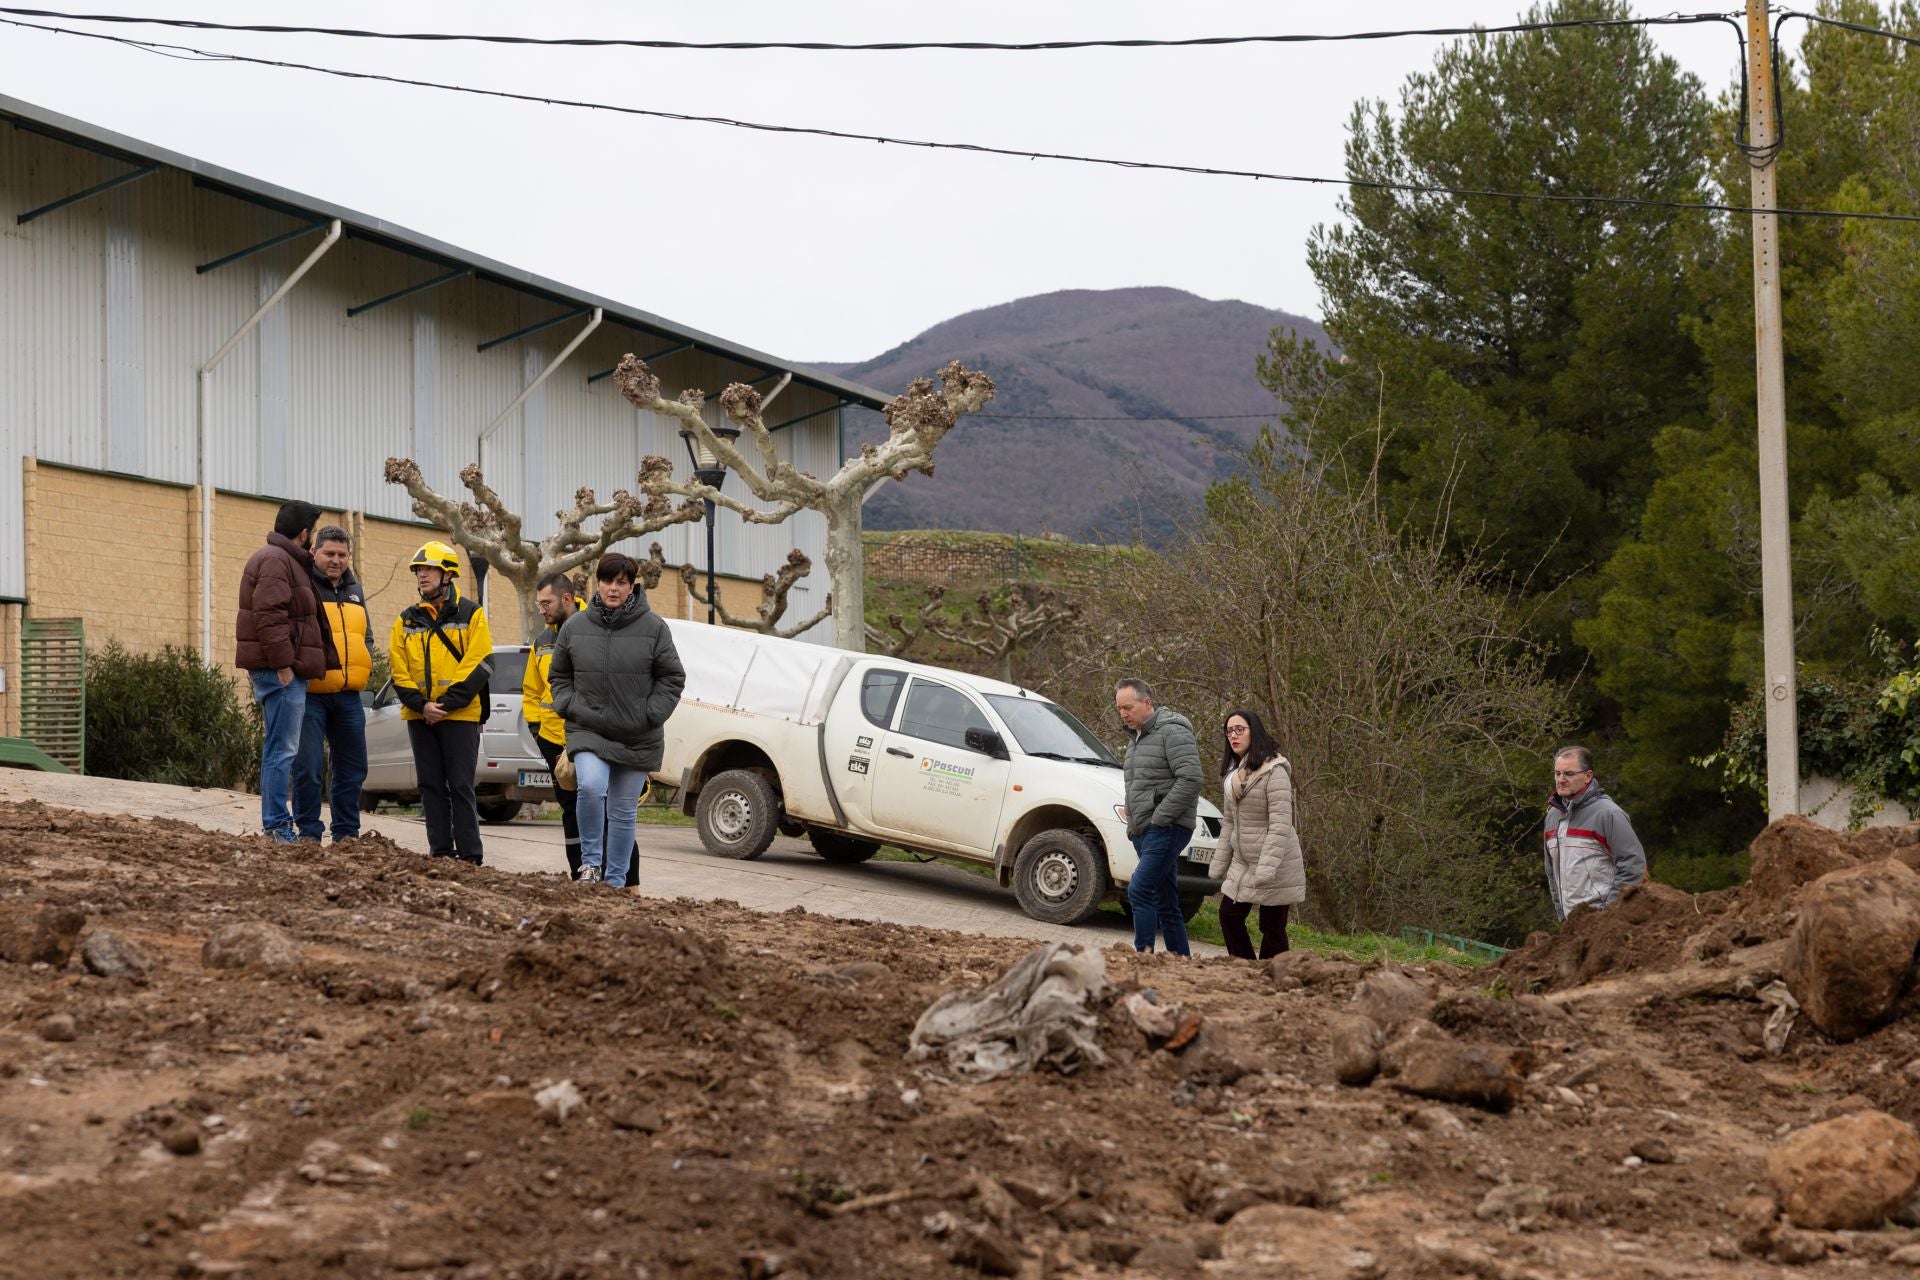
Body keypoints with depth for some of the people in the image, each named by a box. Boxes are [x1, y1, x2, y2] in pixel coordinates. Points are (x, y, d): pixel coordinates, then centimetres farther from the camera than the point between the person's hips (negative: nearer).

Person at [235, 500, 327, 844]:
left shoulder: (285, 560, 22)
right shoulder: (276, 561, -12)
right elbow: (269, 616, -21)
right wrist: (283, 665, -22)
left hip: (283, 672, 11)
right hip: (281, 672, -11)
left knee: (279, 749, 13)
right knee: (283, 749, -11)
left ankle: (277, 825, 17)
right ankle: (277, 826, -12)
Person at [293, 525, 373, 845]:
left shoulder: (354, 590, 17)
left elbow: (366, 634, 27)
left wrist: (366, 659, 9)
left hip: (348, 695, 7)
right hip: (311, 694, -7)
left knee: (352, 767, 11)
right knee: (308, 767, -7)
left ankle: (347, 831, 20)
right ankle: (309, 832, 1)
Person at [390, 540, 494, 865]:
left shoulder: (471, 614, 1)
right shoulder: (407, 620, 12)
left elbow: (479, 665, -7)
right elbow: (399, 671, 7)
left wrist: (446, 703, -14)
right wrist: (421, 704, -9)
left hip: (460, 716, -4)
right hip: (419, 716, 4)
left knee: (461, 786, -5)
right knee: (431, 786, 5)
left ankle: (470, 856, -3)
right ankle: (440, 853, 10)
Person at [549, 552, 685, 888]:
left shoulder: (653, 627, -4)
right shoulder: (575, 626, 2)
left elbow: (672, 677, 2)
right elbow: (559, 675, 15)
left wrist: (650, 714, -7)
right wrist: (570, 706, -2)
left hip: (637, 738, 0)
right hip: (588, 731, 0)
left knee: (623, 811, 8)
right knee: (591, 787, -26)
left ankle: (616, 881, 19)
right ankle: (590, 861, -9)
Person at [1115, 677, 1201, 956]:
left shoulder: (1172, 733, -10)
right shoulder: (1138, 738, 20)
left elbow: (1191, 779, -20)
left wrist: (1159, 818, -18)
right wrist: (1133, 824, 16)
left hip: (1166, 829, -10)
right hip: (1144, 830, 10)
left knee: (1139, 890, -20)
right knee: (1165, 903, 9)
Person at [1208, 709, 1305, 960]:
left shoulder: (1274, 770, -15)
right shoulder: (1232, 773, 11)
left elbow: (1281, 824, -21)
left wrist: (1266, 869, -26)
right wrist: (1218, 864, 13)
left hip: (1276, 865, -8)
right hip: (1242, 863, 8)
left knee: (1272, 928, -2)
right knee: (1229, 916, 6)